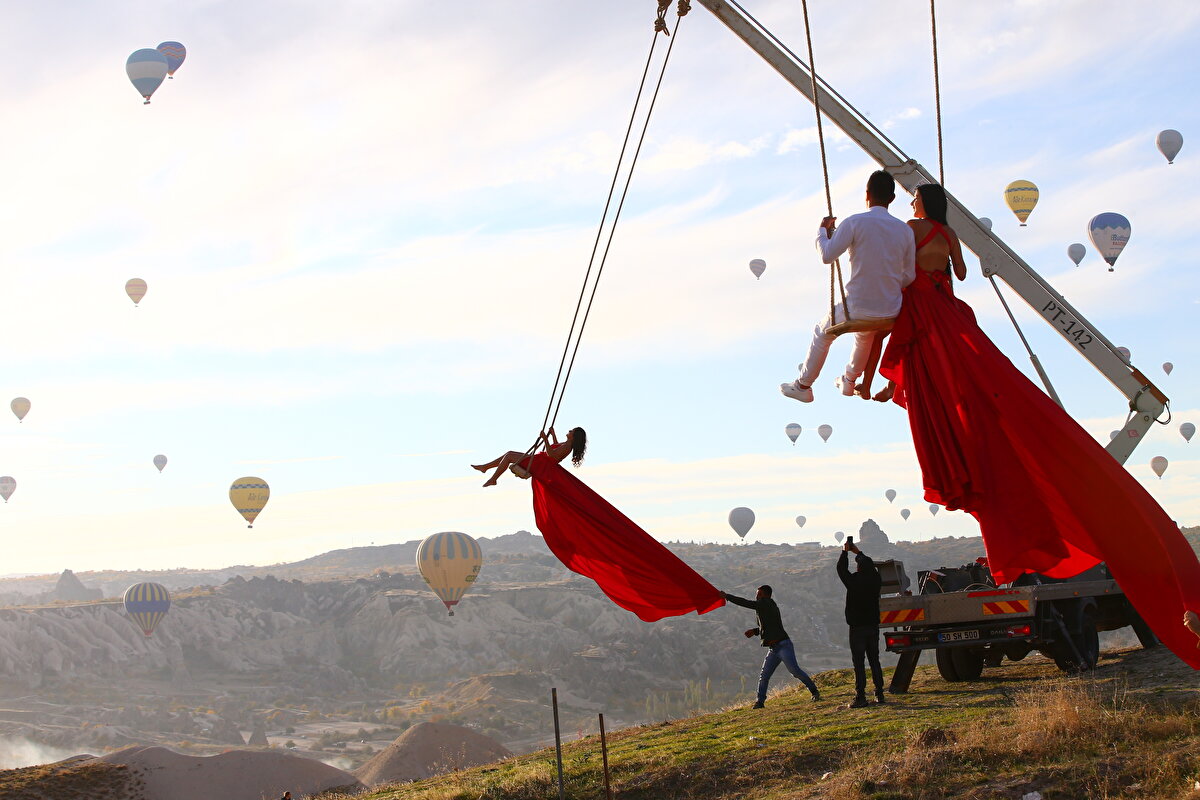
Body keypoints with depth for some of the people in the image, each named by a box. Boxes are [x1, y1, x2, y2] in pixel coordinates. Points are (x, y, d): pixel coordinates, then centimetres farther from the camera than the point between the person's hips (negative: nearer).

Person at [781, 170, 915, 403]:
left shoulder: (855, 222, -14)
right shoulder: (905, 230, -1)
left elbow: (827, 256, -13)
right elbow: (909, 276, 4)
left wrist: (823, 230, 6)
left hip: (857, 308, -4)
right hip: (891, 311, 4)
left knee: (822, 334, 26)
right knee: (866, 336, 39)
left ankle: (803, 386, 34)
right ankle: (849, 381, 54)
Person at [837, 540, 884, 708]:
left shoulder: (854, 581, -13)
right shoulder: (875, 580, 0)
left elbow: (841, 568, 2)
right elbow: (870, 566, 20)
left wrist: (845, 552, 16)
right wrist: (858, 552, 30)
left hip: (857, 627, -5)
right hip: (873, 626, 5)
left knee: (858, 662, -5)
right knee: (874, 660, 12)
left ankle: (860, 697, -9)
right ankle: (879, 694, 13)